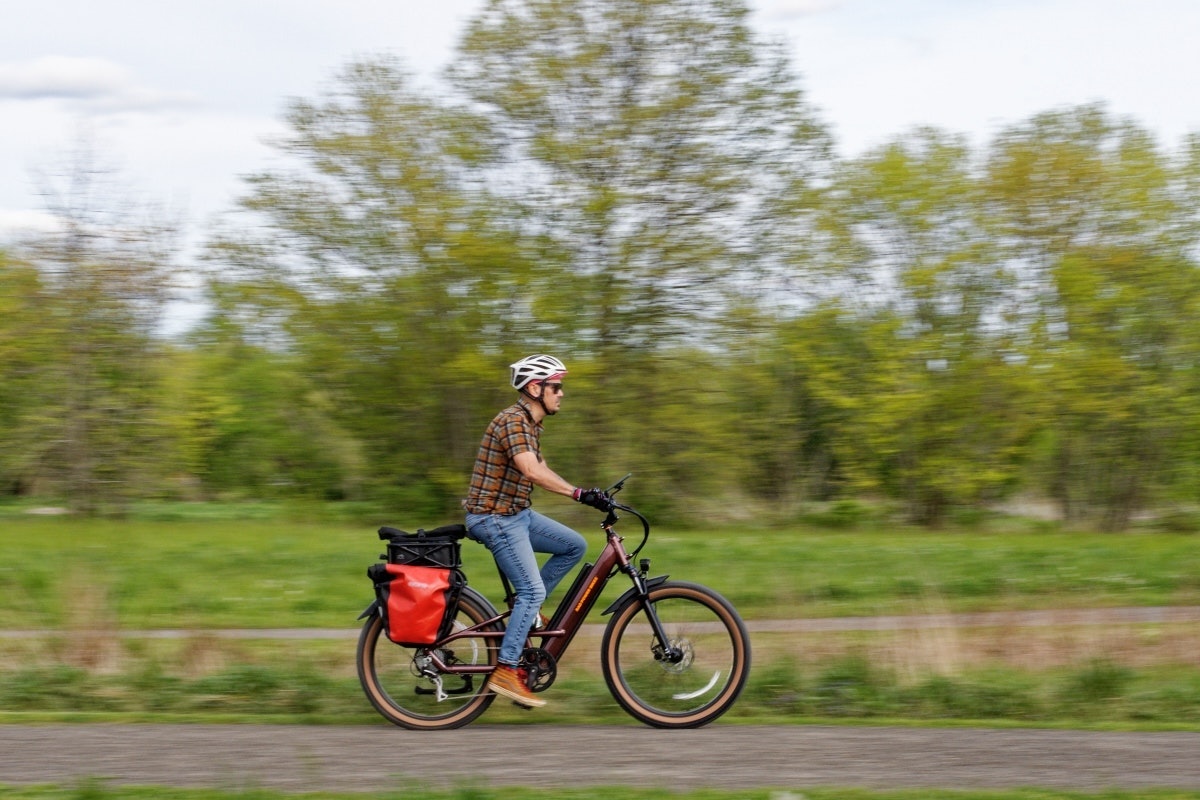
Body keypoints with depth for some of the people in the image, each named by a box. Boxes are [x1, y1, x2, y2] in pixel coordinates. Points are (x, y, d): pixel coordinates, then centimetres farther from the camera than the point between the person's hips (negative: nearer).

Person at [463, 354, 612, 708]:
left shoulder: (530, 424, 13)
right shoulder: (513, 421, -19)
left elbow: (541, 471, 19)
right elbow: (531, 471, -34)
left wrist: (591, 495, 10)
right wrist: (580, 494, -37)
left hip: (517, 514, 10)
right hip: (495, 518, -10)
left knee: (575, 546, 8)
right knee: (532, 590, -13)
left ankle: (526, 608, 11)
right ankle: (505, 671, -11)